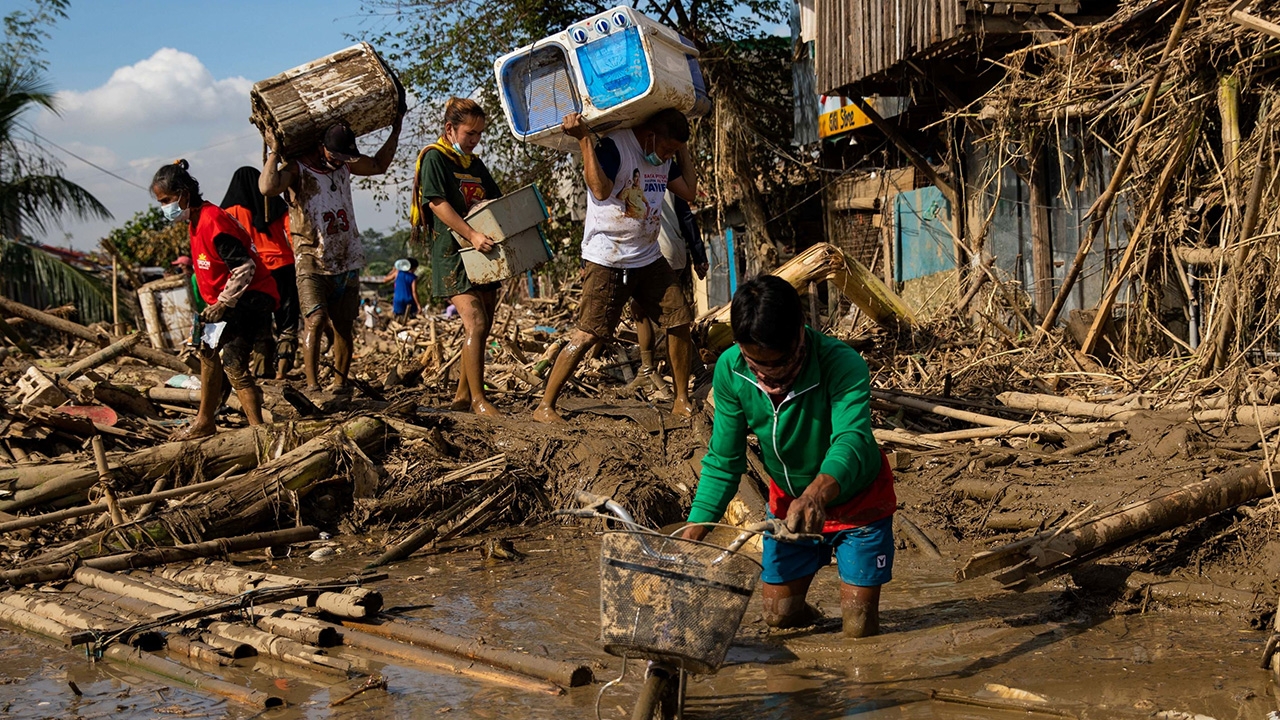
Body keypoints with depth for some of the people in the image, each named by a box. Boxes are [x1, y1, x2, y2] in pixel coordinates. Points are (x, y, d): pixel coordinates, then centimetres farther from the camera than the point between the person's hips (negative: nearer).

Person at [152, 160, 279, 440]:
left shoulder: (212, 221, -21)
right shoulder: (196, 222, 11)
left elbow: (244, 267, -25)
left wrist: (222, 304, -22)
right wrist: (215, 304, 11)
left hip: (250, 298, -11)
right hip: (227, 300, 11)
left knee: (233, 363, -19)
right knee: (209, 353, 20)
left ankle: (257, 427, -22)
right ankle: (204, 422, 34)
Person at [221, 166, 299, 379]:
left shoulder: (231, 210, 3)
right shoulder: (277, 205, 9)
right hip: (283, 266, 1)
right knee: (287, 321, 6)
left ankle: (267, 367, 8)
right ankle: (282, 367, -4)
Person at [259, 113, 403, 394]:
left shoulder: (346, 164, 10)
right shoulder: (296, 168, -10)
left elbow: (379, 165, 29)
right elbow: (267, 187, -31)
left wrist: (396, 130, 24)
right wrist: (274, 152, -24)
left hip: (346, 262, 6)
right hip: (311, 262, -6)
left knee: (344, 326, 6)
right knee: (315, 320, -19)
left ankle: (340, 383, 15)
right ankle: (312, 385, -19)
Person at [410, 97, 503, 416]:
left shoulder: (475, 163, 18)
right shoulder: (434, 157, -5)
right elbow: (437, 203, -16)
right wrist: (471, 235, -26)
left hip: (482, 255, 8)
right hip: (453, 254, -8)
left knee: (481, 328, 8)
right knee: (475, 324, -17)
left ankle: (463, 394, 19)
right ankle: (478, 399, -13)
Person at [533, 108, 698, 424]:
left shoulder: (664, 158, 9)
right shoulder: (614, 147, -16)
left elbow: (688, 191, 14)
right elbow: (600, 189, -30)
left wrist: (683, 151, 11)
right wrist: (583, 139, -33)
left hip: (649, 257, 8)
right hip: (607, 260, -8)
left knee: (679, 321, 5)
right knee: (587, 334, -12)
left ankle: (682, 401, 20)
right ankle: (545, 407, -5)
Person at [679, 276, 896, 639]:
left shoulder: (843, 364, -36)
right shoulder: (730, 370, -22)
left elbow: (851, 439, -52)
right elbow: (723, 460, -13)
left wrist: (818, 493, -73)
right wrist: (694, 530, -26)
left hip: (857, 503, -4)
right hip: (788, 501, 4)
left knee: (859, 629, -2)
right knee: (780, 617, 10)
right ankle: (812, 622, 45)